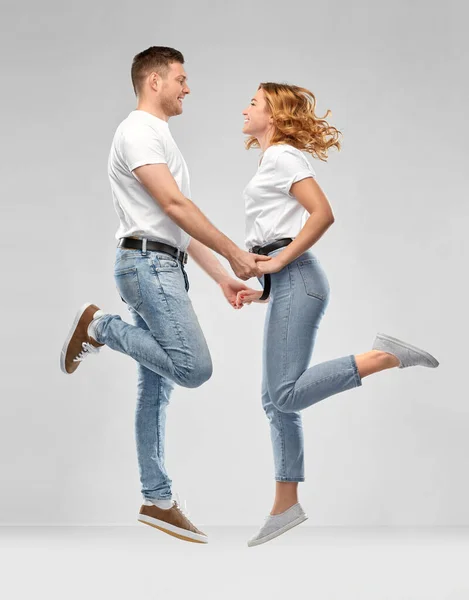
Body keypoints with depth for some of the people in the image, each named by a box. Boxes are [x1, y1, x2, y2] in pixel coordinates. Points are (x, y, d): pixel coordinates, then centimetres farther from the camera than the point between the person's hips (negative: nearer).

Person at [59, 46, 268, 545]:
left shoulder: (159, 138, 25)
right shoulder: (139, 131, -7)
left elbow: (178, 224, 24)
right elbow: (174, 206, -16)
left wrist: (221, 277, 18)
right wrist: (234, 254, -13)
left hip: (163, 268, 10)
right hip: (148, 264, -10)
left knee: (156, 388, 9)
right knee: (194, 368, -20)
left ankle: (157, 501, 12)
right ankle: (100, 327, -4)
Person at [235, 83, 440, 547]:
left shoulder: (281, 155, -4)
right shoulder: (274, 161, 23)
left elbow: (323, 213, -18)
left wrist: (278, 262, -15)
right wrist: (262, 292, 17)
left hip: (296, 280, -10)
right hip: (287, 283, 10)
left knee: (286, 395, -19)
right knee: (275, 399, 7)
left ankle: (385, 357, -17)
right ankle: (285, 507, 10)